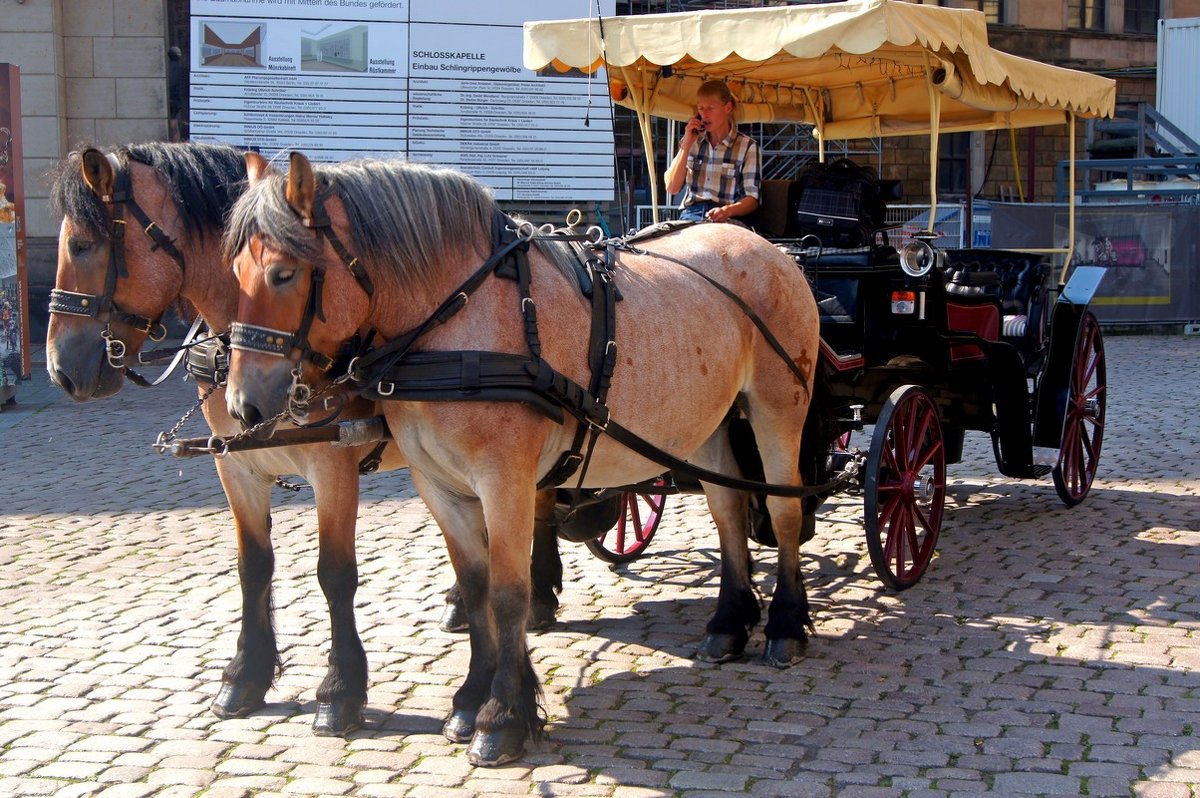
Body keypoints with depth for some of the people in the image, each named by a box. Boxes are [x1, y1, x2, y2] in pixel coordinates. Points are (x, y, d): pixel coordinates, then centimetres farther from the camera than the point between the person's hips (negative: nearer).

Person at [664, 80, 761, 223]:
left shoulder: (747, 146, 4)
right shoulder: (692, 141, 17)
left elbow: (752, 199, -2)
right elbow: (672, 188, 8)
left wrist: (728, 210, -24)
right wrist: (686, 145, 1)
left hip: (725, 221, -3)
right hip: (691, 214, 3)